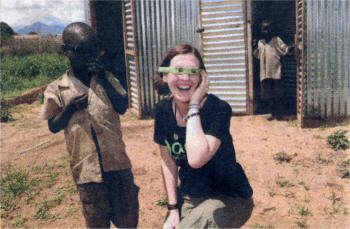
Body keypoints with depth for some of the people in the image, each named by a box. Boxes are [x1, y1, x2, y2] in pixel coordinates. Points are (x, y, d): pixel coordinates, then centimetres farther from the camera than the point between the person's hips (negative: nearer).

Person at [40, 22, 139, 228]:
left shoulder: (106, 78, 5)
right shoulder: (57, 89, -1)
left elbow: (123, 107, -5)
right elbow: (54, 126, 1)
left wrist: (104, 80, -14)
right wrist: (70, 109, -17)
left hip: (117, 161, 2)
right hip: (87, 166, -1)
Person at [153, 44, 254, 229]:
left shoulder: (219, 109, -21)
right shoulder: (163, 110, -5)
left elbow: (196, 159, -35)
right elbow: (168, 161, 5)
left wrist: (194, 105, -28)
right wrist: (173, 209, 4)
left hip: (228, 199, -5)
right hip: (187, 197, 5)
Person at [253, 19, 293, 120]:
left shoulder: (277, 40, 2)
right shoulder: (260, 42, 13)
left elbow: (283, 49, -3)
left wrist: (289, 48, -23)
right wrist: (254, 48, 4)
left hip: (276, 71, -3)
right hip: (265, 72, 3)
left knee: (277, 93, 2)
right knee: (266, 93, 4)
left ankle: (278, 112, 13)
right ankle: (270, 112, 14)